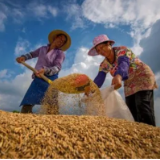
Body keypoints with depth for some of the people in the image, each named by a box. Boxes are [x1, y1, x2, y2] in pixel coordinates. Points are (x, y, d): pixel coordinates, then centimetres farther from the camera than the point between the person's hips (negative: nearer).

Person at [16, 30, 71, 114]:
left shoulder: (60, 53, 4)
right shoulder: (43, 48, 18)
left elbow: (57, 68, -11)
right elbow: (32, 54, 36)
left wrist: (45, 70, -29)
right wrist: (23, 57, 16)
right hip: (38, 80, 5)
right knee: (26, 106, -1)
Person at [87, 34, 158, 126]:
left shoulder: (122, 50, -19)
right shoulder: (104, 64, -1)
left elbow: (123, 64, -41)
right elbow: (99, 79, -14)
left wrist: (118, 76, -63)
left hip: (143, 77, -6)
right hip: (130, 85, 7)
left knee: (143, 108, -22)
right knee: (133, 111, 0)